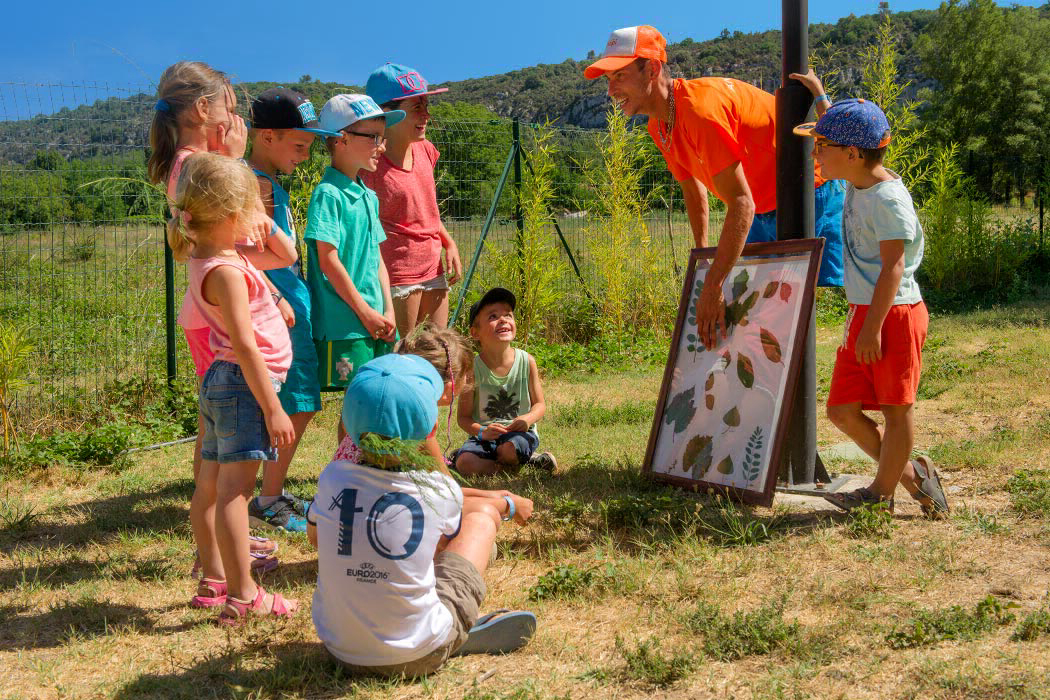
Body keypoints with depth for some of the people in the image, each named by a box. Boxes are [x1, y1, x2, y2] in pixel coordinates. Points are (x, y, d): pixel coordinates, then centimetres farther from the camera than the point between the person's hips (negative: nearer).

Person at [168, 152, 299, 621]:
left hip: (223, 383, 11)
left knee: (211, 486, 14)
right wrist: (272, 408, -20)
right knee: (233, 489, -10)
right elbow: (245, 346, -22)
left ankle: (214, 580, 25)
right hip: (244, 385, -11)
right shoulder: (225, 272, -19)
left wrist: (264, 224, 6)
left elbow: (286, 257, 22)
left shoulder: (213, 259, 10)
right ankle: (242, 596, -7)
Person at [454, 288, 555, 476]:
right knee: (465, 464, -28)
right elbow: (463, 416, -4)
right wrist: (482, 432, -23)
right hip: (484, 437, 1)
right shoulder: (473, 368, -9)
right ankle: (531, 461, -13)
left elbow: (540, 404, 5)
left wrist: (528, 419, -17)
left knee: (510, 449, -37)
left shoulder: (526, 361, -5)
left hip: (519, 433, -1)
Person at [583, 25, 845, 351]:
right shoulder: (659, 126, 0)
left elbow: (742, 205, -33)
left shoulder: (700, 108, -30)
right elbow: (693, 188, 17)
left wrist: (713, 287, -34)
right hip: (765, 211, 9)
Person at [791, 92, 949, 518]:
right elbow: (842, 135, 33)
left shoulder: (887, 198, -17)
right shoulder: (857, 181, 10)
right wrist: (820, 97, 33)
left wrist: (873, 327, -22)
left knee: (896, 406, 4)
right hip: (862, 314, 9)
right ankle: (910, 474, 20)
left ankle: (882, 492, 13)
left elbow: (893, 267, -20)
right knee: (842, 410, 7)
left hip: (893, 314, -9)